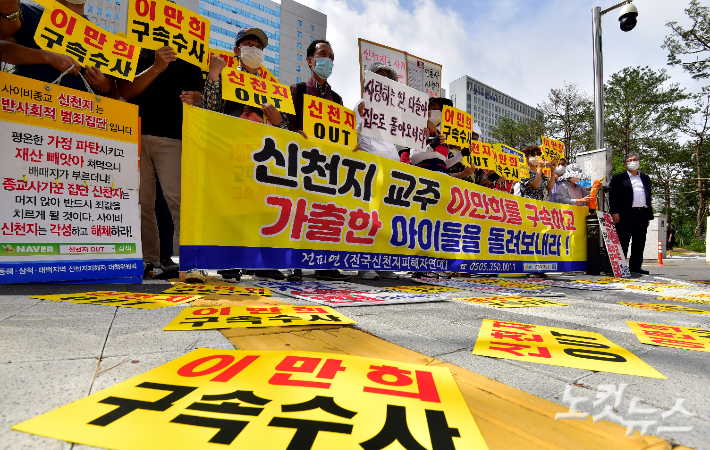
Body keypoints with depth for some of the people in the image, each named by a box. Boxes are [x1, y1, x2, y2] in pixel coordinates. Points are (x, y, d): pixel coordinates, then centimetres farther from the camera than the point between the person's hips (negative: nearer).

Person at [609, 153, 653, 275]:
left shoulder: (645, 178, 22)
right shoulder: (618, 178, 6)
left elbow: (649, 196, 21)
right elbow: (612, 196, -2)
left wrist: (649, 214, 14)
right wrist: (614, 212, -12)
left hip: (643, 214, 5)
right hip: (627, 214, -5)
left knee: (639, 242, 7)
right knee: (623, 242, -4)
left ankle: (635, 266, 15)